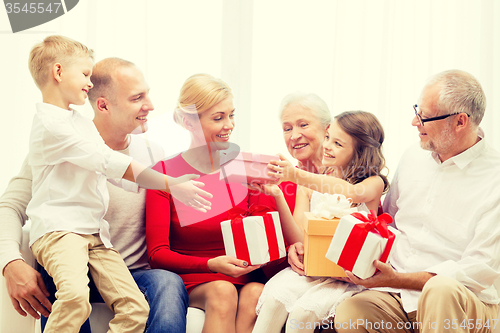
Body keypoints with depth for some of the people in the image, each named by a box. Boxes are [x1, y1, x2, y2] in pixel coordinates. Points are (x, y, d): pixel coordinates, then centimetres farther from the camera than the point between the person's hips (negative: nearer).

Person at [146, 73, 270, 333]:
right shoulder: (164, 173, -3)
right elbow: (157, 253, -7)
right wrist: (212, 264, -23)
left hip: (242, 276, 2)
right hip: (191, 278, -2)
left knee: (255, 293, -32)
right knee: (222, 291, -35)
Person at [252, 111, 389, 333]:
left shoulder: (374, 183, 1)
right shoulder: (309, 187, 12)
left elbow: (352, 192, -26)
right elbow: (298, 240, 1)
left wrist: (298, 175, -36)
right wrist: (278, 196, -14)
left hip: (348, 277, -3)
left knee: (302, 313, -28)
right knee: (273, 301, -26)